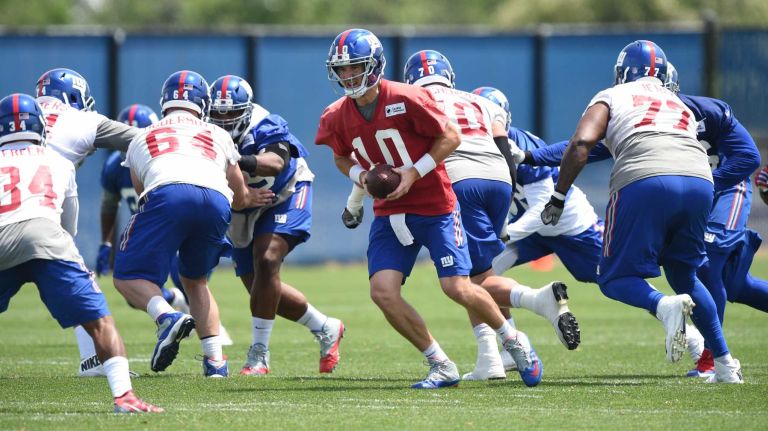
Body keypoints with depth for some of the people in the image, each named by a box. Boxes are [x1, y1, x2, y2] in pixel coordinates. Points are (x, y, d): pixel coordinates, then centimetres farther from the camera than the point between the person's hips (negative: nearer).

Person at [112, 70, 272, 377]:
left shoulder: (141, 139, 34)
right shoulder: (218, 136, 34)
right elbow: (242, 197, 39)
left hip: (167, 193, -2)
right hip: (215, 200, 3)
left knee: (129, 277, 7)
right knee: (194, 280, 25)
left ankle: (167, 317, -23)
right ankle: (215, 359, 10)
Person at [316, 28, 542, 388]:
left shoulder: (406, 100, -18)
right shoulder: (337, 117, -2)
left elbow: (450, 137, -10)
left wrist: (415, 172, -19)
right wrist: (359, 175, -5)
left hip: (435, 207, -5)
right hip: (390, 212, 5)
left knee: (457, 288, -11)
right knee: (382, 291, -12)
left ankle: (514, 342, 18)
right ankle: (441, 367, 2)